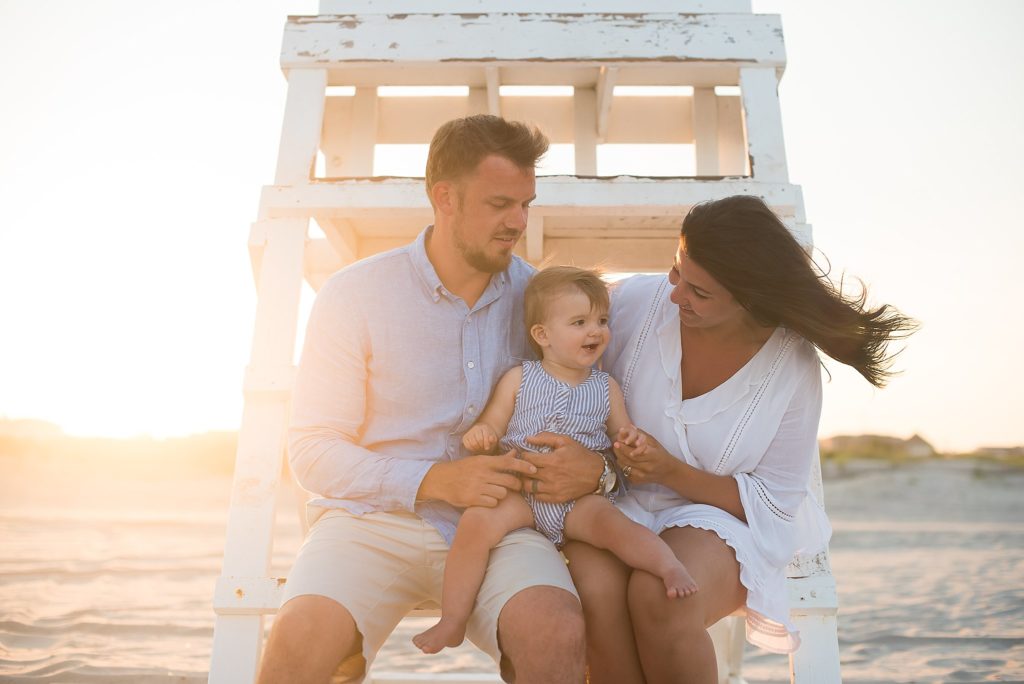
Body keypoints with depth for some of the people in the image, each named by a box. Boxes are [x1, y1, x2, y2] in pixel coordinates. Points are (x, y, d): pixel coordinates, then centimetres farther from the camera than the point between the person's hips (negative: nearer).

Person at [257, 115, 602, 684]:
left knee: (559, 632, -27)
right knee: (302, 638, -29)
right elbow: (311, 450, -4)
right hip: (375, 517, -1)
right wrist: (434, 480, -18)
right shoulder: (355, 293, -3)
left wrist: (593, 465, -13)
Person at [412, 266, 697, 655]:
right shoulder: (518, 379, 6)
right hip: (520, 491, -1)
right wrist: (477, 435, -17)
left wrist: (631, 440, -11)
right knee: (476, 521, -24)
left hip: (580, 497, 1)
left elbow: (622, 438, 14)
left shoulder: (606, 388, 11)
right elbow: (492, 428, 8)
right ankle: (452, 621, -13)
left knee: (612, 523, -30)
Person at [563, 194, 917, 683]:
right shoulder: (638, 301, -11)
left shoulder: (793, 368, -12)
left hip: (721, 515, -1)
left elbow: (773, 500, -6)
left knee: (657, 596, -33)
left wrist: (672, 472, -19)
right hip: (616, 503, 1)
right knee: (595, 587, -32)